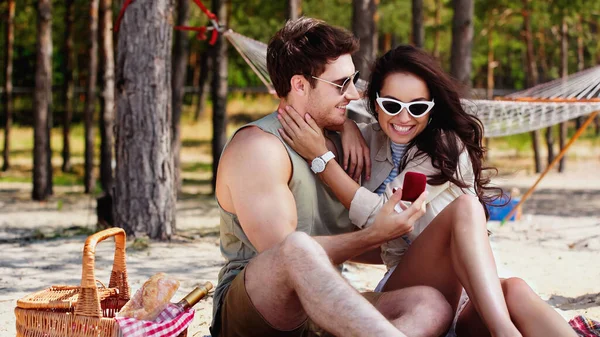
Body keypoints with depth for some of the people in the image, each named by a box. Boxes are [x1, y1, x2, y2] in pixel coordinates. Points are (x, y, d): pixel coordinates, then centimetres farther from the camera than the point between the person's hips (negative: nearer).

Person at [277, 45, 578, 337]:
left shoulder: (447, 148, -4)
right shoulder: (371, 138, 10)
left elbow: (384, 217, -12)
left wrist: (321, 158, -12)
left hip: (469, 296, -1)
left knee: (515, 293, -40)